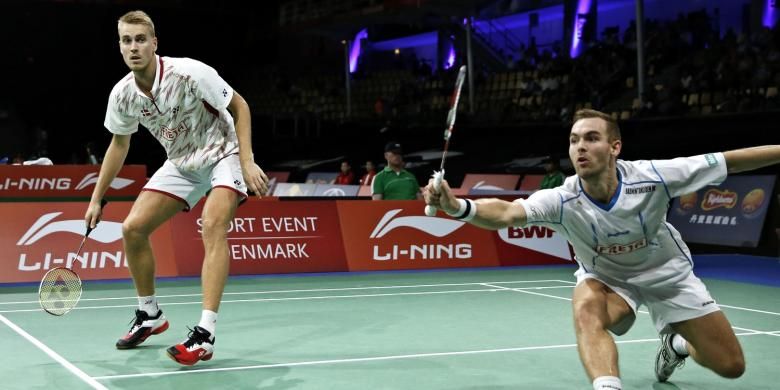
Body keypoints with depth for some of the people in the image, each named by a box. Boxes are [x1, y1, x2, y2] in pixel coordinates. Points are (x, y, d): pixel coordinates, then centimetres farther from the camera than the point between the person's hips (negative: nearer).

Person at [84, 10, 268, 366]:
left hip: (223, 154, -6)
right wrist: (96, 198, 11)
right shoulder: (122, 94, -9)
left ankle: (204, 335, -33)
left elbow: (240, 107, -14)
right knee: (132, 228, -3)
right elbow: (119, 144, 10)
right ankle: (150, 316, 18)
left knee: (213, 226, -29)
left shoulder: (189, 73, -26)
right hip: (181, 164, 6)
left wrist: (247, 163, -23)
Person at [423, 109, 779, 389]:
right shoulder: (561, 200, -33)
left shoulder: (652, 177, -32)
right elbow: (507, 213, -51)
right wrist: (457, 206, -70)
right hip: (605, 277, -1)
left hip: (666, 273, 2)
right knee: (587, 309, -38)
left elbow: (730, 161, -21)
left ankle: (676, 345, 36)